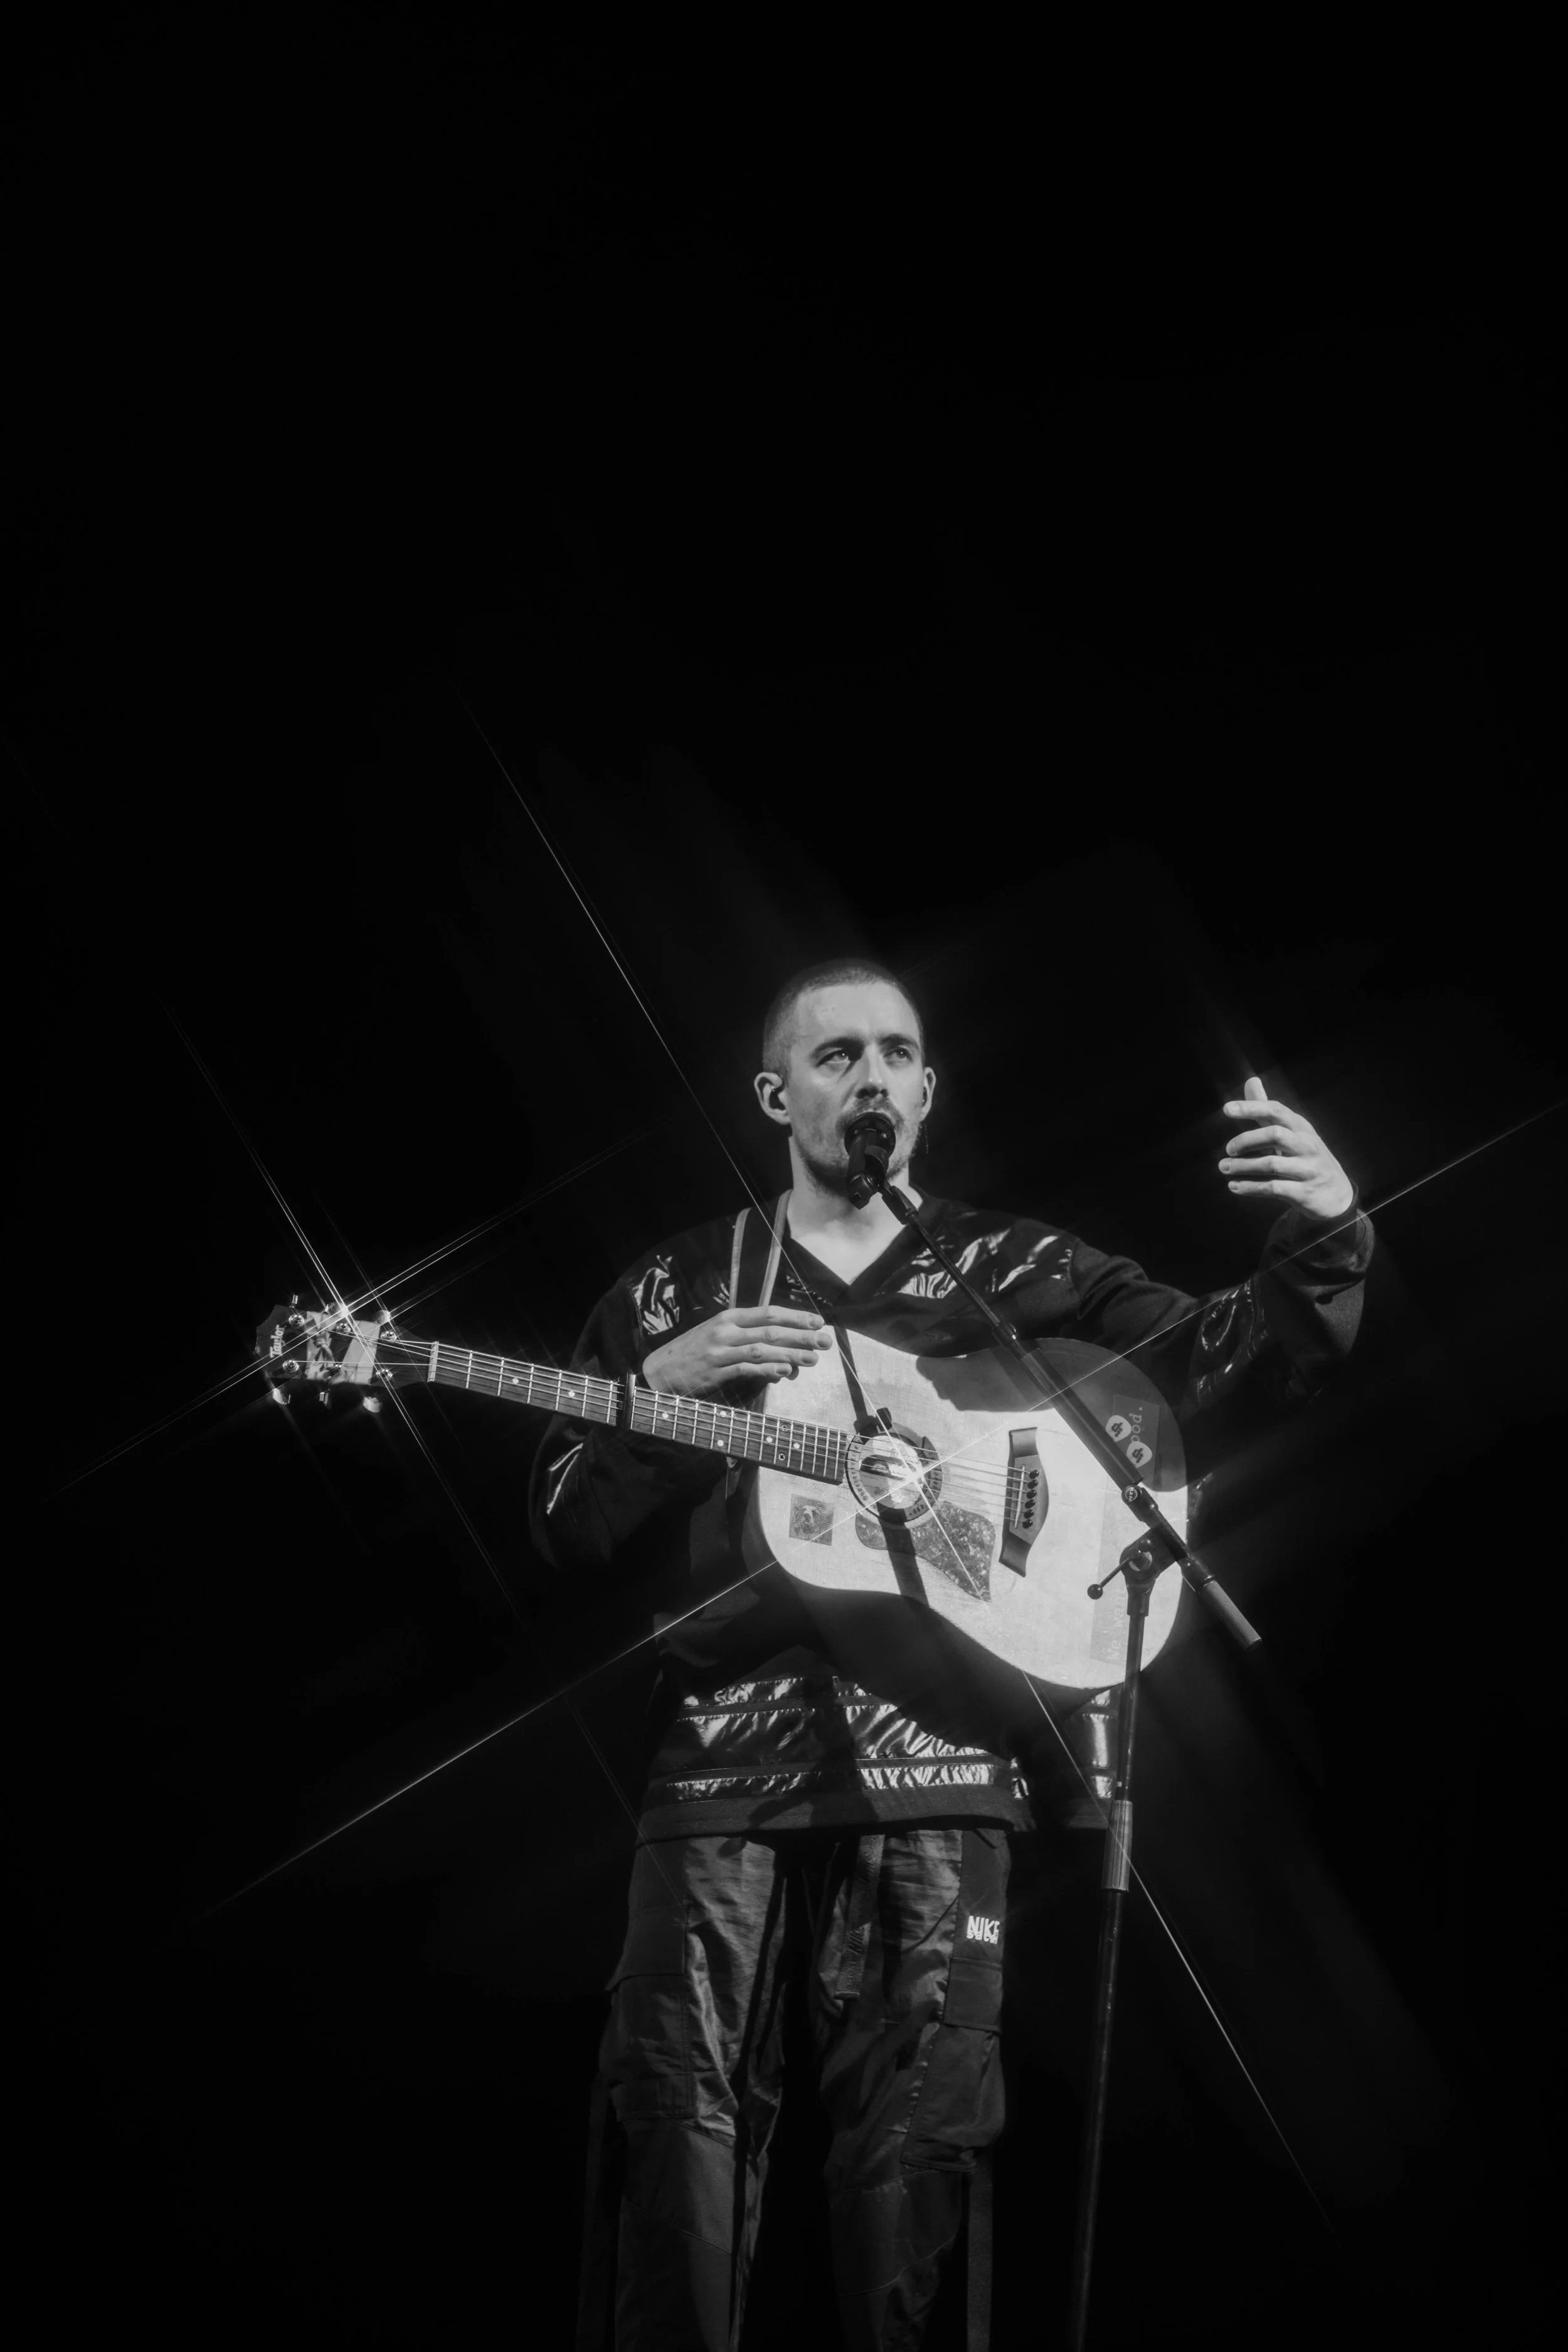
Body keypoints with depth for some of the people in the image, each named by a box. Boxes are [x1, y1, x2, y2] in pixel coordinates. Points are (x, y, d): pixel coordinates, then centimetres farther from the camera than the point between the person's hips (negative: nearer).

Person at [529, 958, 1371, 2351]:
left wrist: (1325, 1243, -16)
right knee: (684, 2130, 0)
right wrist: (660, 1389, -9)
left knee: (916, 2143, -2)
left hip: (935, 1757, 0)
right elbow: (570, 1535, 9)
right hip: (722, 1753, 1)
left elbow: (1233, 1363, 4)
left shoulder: (1012, 1273, 12)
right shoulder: (678, 1288, 12)